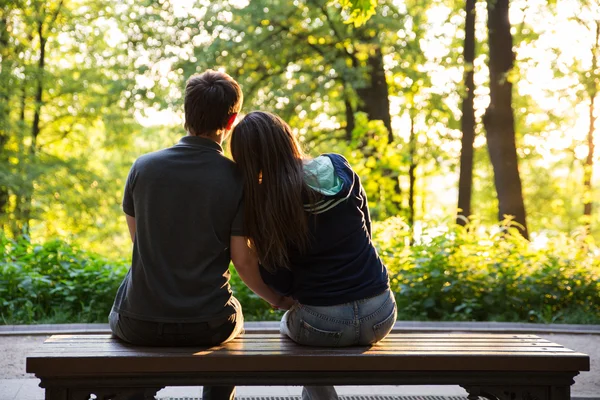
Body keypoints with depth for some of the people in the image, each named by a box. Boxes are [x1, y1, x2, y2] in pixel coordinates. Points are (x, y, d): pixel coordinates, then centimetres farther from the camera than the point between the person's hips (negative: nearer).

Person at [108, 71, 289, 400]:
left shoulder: (143, 167, -7)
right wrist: (278, 299, 7)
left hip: (141, 324, 1)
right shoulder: (238, 179, -12)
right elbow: (242, 260, -10)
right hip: (209, 327, 0)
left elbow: (135, 235, 7)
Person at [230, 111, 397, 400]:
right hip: (380, 316, 4)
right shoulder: (341, 170, -2)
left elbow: (280, 284, -8)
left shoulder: (265, 202, -13)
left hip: (322, 326, -3)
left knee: (288, 323, 33)